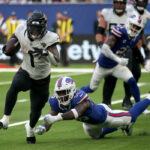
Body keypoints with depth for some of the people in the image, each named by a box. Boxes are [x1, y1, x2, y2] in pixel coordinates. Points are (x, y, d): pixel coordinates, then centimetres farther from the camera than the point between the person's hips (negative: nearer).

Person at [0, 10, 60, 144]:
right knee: (15, 86, -35)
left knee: (36, 109, 8)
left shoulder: (49, 39, -24)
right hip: (26, 72, 1)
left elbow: (56, 61, -33)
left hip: (42, 79, -1)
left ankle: (30, 128, 44)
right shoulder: (22, 31, -14)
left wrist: (46, 53, -50)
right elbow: (14, 37, 13)